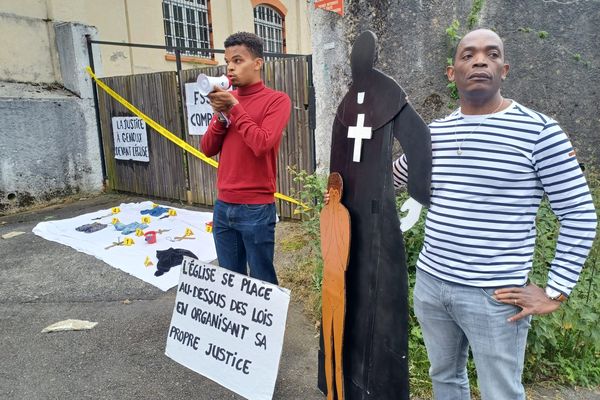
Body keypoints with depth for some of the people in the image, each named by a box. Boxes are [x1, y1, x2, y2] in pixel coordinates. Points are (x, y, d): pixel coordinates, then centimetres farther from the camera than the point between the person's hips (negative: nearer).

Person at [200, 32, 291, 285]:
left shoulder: (277, 100, -6)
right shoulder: (228, 99, 12)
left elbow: (262, 144, -20)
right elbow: (207, 149, 8)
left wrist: (235, 107, -14)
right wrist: (221, 115, -7)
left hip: (256, 209, -6)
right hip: (223, 206, 6)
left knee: (262, 281, 5)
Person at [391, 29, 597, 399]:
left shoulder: (538, 130, -10)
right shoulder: (433, 132, 5)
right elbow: (391, 180, 21)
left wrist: (555, 292, -8)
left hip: (494, 296, -4)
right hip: (430, 283, 5)